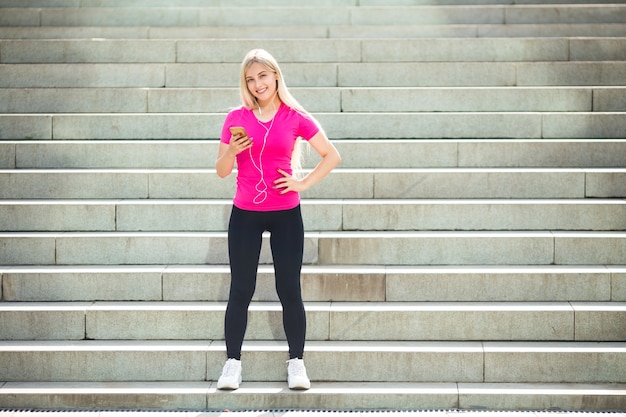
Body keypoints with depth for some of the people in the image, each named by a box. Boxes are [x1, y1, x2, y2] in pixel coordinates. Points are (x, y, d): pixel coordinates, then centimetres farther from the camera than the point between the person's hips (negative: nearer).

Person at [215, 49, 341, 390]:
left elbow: (332, 156, 6)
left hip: (286, 214, -1)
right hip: (244, 215, 1)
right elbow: (222, 170, 5)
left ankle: (296, 363, 12)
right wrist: (232, 151, -15)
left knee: (289, 290, 2)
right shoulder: (237, 118, 1)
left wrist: (304, 183, -3)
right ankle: (232, 363, 11)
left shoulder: (295, 117, -2)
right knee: (240, 290, 3)